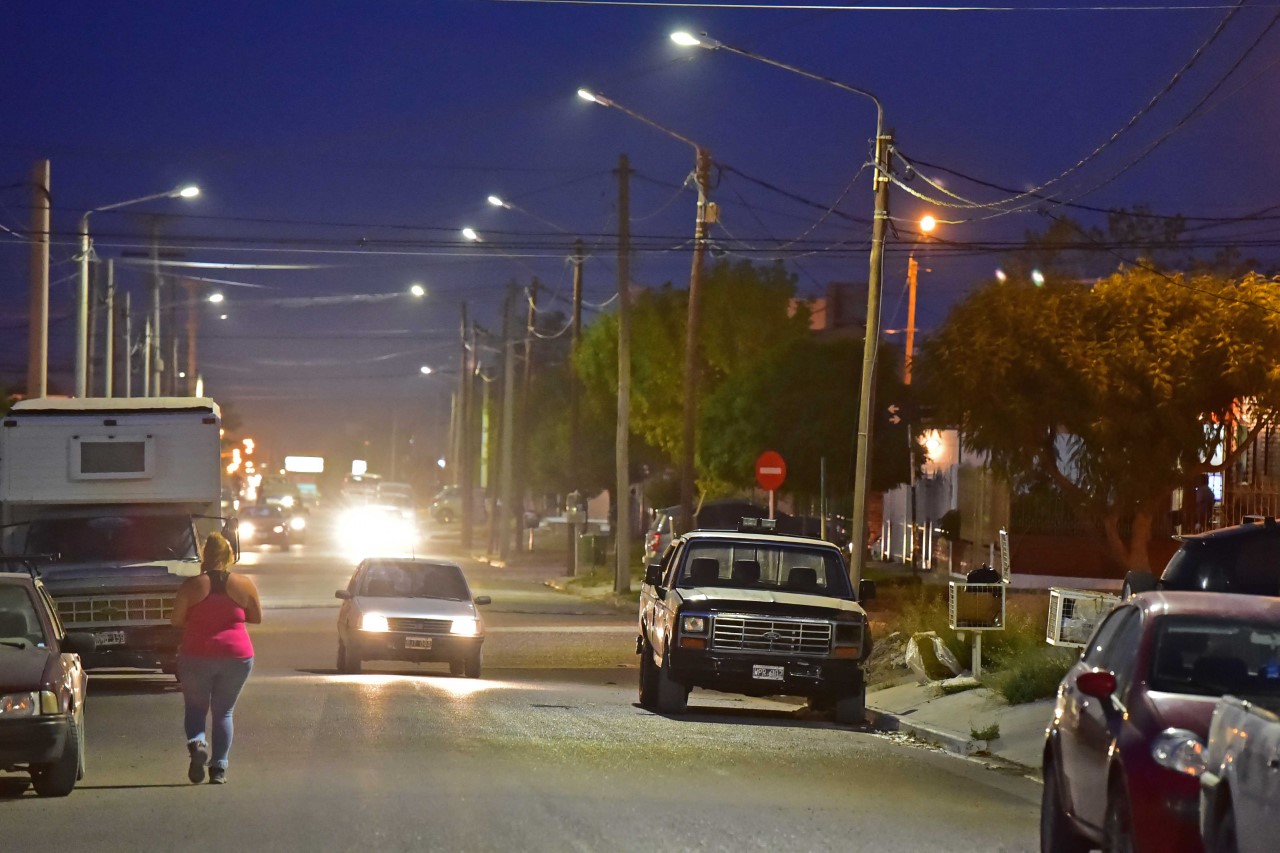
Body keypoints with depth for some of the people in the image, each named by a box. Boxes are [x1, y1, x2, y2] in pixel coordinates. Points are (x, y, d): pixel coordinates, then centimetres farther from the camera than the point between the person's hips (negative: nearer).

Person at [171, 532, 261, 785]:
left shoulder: (192, 586, -5)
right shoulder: (244, 585, -1)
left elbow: (177, 620, -1)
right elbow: (257, 618, 8)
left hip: (196, 656, -1)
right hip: (236, 656, 1)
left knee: (195, 708, 13)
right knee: (223, 712, 12)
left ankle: (197, 743, -16)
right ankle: (219, 767, 2)